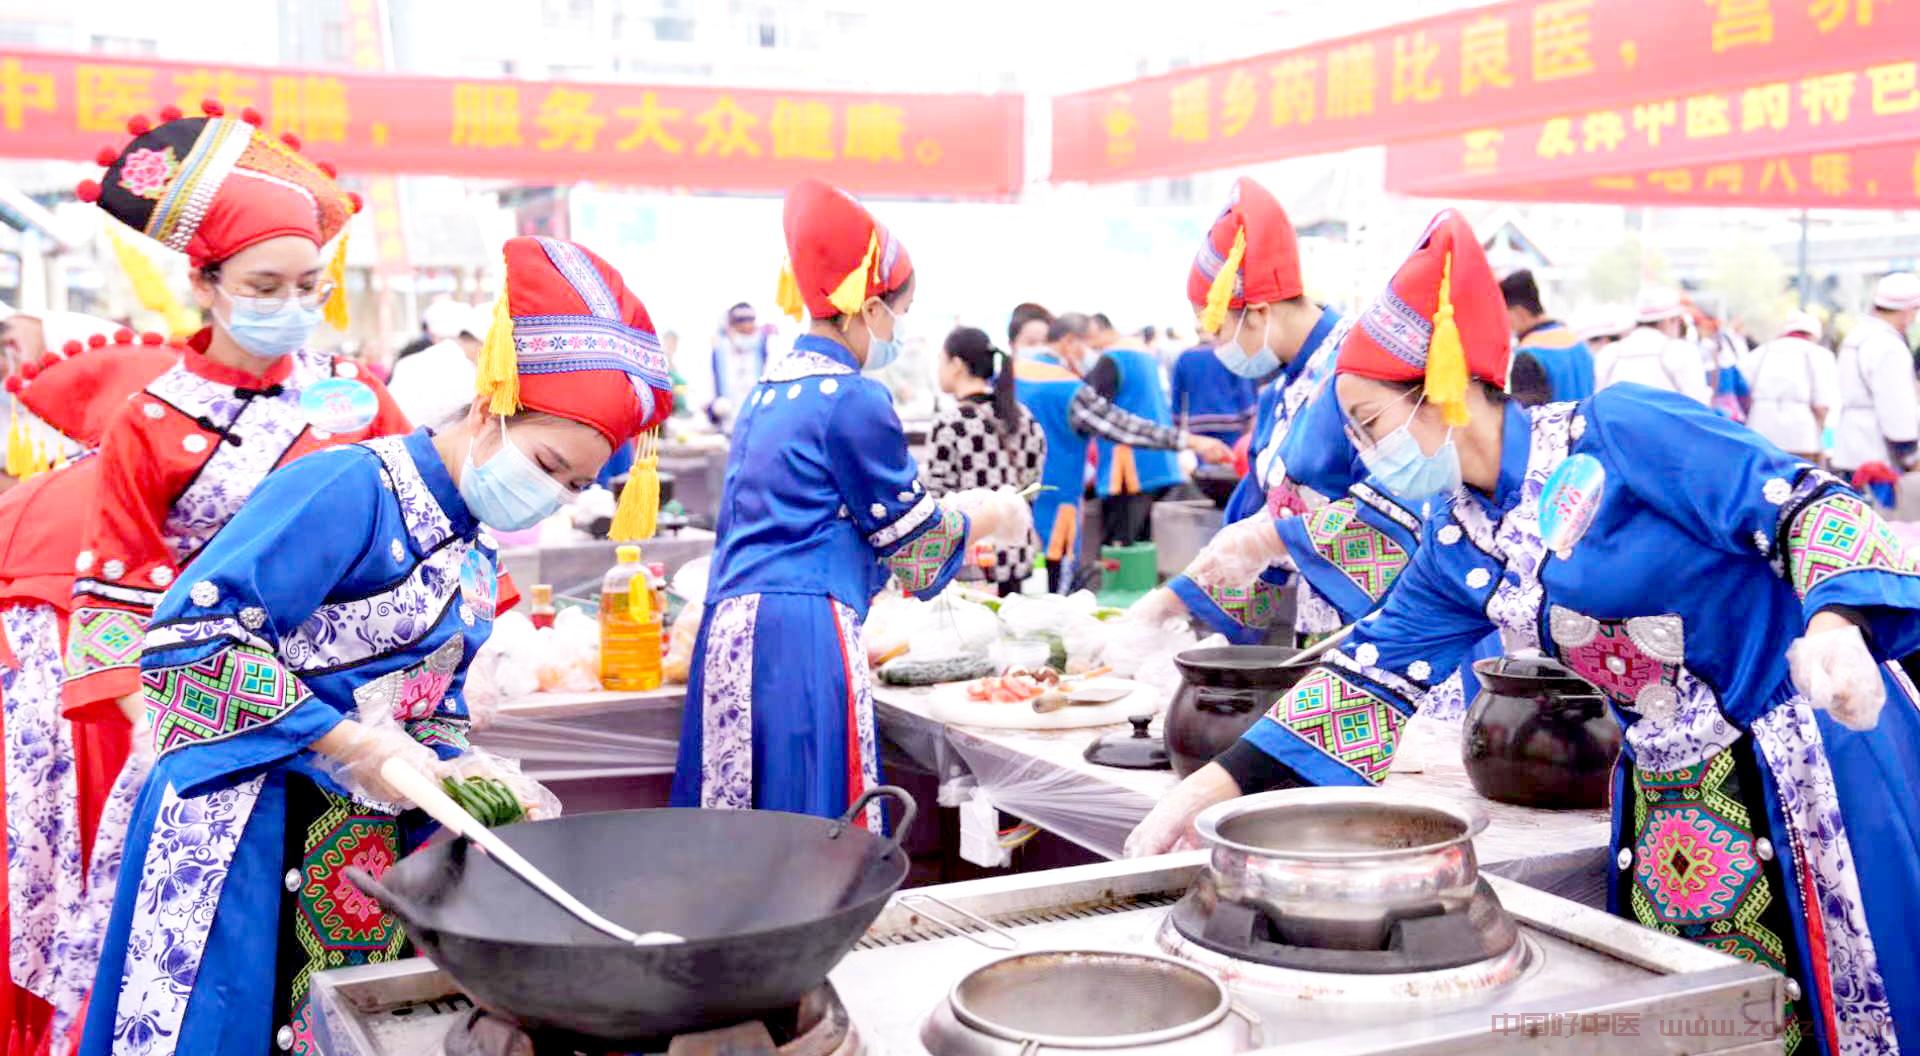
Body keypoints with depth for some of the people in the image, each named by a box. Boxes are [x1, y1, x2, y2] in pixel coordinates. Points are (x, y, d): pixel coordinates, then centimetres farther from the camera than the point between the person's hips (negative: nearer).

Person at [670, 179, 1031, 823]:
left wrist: (958, 508, 32)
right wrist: (991, 517, 17)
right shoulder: (854, 400, -8)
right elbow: (915, 546, -1)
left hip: (730, 627, 9)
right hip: (801, 639, -9)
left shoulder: (770, 389, 18)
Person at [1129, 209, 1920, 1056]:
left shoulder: (1618, 431, -16)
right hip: (1664, 793, 6)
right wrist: (1208, 789, -2)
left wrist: (1835, 622, -39)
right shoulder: (1459, 547, 4)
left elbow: (1810, 505, -18)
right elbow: (1369, 676, 4)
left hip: (1811, 759, -6)